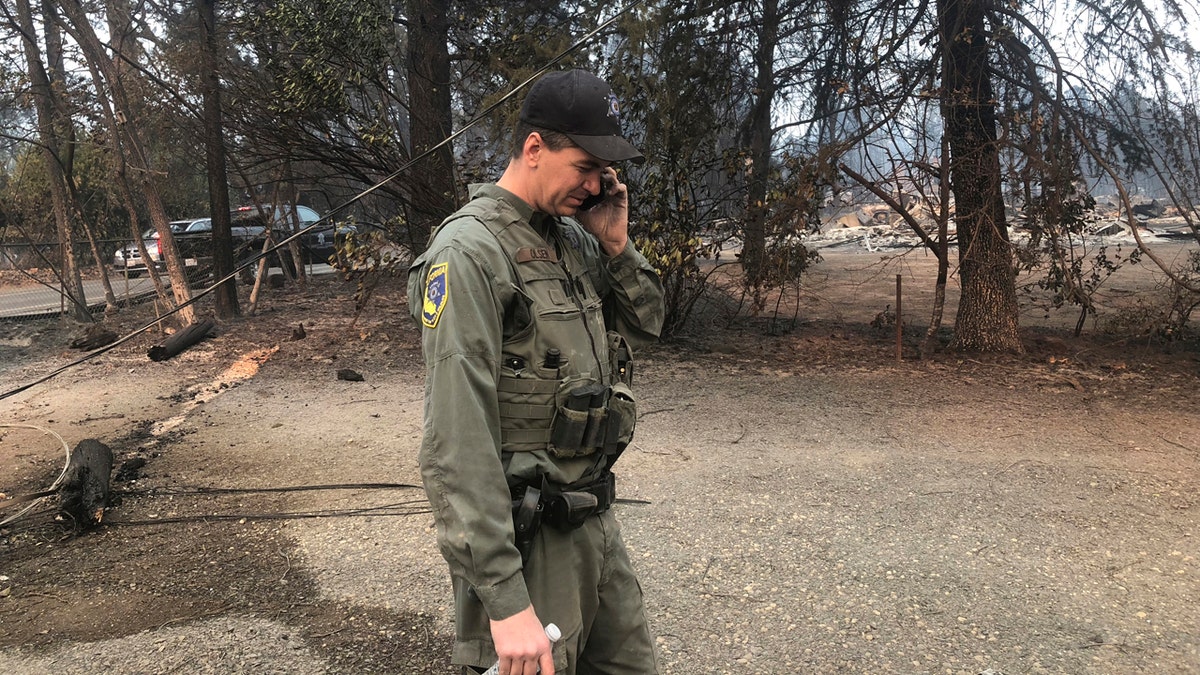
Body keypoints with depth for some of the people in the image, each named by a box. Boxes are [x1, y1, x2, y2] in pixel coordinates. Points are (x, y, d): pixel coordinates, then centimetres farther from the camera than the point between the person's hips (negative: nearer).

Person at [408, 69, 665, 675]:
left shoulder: (574, 237, 7)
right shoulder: (470, 252, -18)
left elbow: (644, 325, 17)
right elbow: (457, 444, -23)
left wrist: (615, 245, 0)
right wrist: (504, 600, -24)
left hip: (594, 519, 8)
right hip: (528, 538, -8)